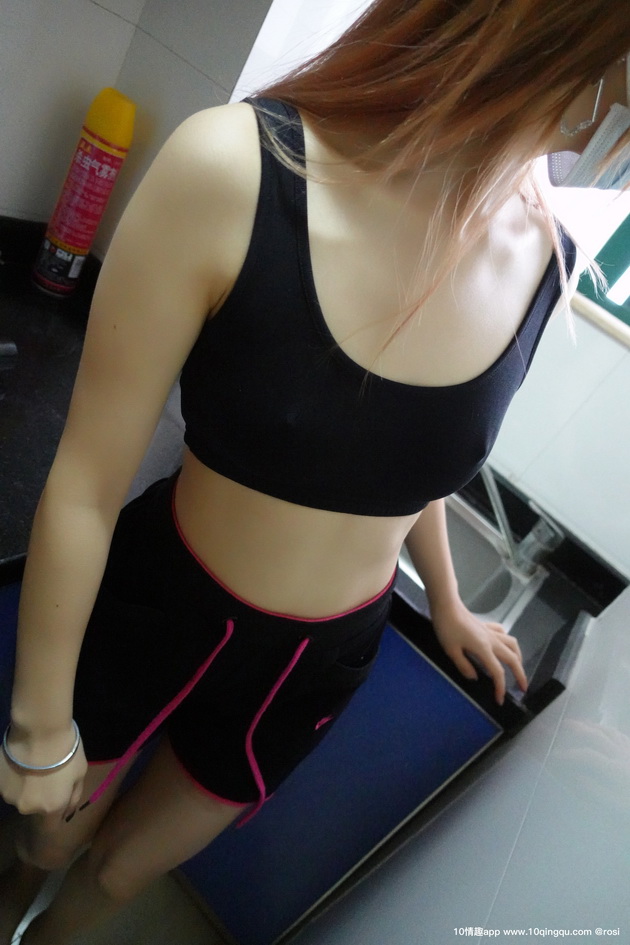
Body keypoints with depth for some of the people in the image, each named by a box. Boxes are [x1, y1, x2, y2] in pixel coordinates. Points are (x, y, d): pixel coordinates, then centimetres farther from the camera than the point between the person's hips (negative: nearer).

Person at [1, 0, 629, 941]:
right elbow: (84, 487, -19)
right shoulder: (236, 170, -27)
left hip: (322, 662, 3)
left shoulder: (542, 261, -12)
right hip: (154, 613, -2)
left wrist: (446, 602, 22)